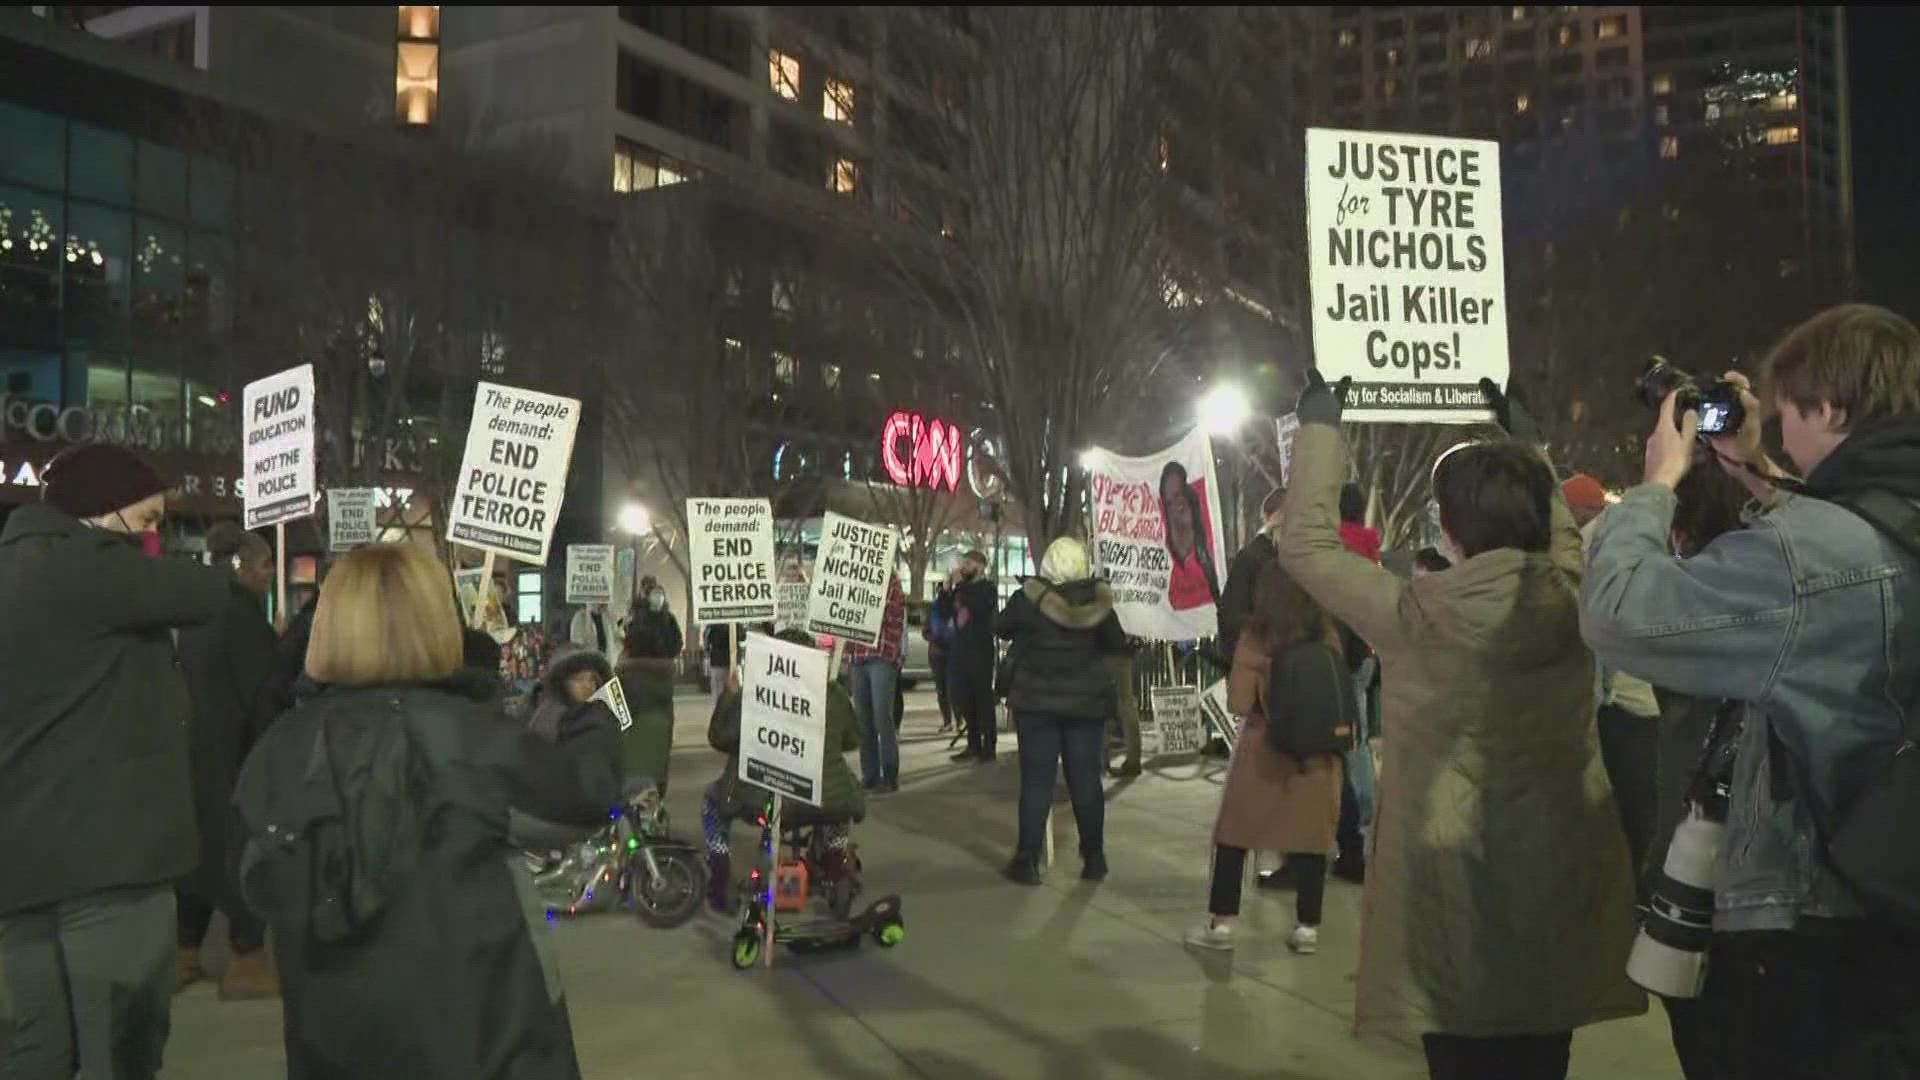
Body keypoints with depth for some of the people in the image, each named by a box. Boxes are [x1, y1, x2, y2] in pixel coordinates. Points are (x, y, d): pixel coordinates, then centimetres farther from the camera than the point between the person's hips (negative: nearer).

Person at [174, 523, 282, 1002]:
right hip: (232, 752, -8)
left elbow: (190, 681, 16)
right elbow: (261, 692, -16)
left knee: (201, 850, 15)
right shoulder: (241, 613, -14)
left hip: (195, 748, 8)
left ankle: (184, 954, 21)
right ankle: (247, 963, 2)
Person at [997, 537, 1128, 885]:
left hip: (1037, 701, -2)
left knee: (1036, 780, 3)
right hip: (1086, 701, 2)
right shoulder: (1097, 601, -7)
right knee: (1086, 780, 9)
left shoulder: (1028, 599, -12)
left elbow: (1001, 629, 5)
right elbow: (1118, 644, 5)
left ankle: (1028, 860, 4)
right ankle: (1094, 859, 15)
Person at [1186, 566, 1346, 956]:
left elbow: (1239, 704, -15)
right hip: (1316, 752, 3)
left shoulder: (1256, 638, -13)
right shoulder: (1327, 635, -4)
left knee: (1234, 834, 9)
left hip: (1264, 750, -2)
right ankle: (1307, 927, 14)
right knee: (1310, 838, 10)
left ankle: (1221, 924, 12)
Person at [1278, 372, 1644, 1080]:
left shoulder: (1417, 616, -17)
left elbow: (1305, 544, -5)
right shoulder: (1573, 601, -5)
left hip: (1456, 888, -4)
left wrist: (1320, 426, 3)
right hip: (1563, 884, 4)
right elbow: (1560, 533, 19)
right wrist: (1523, 437, 29)